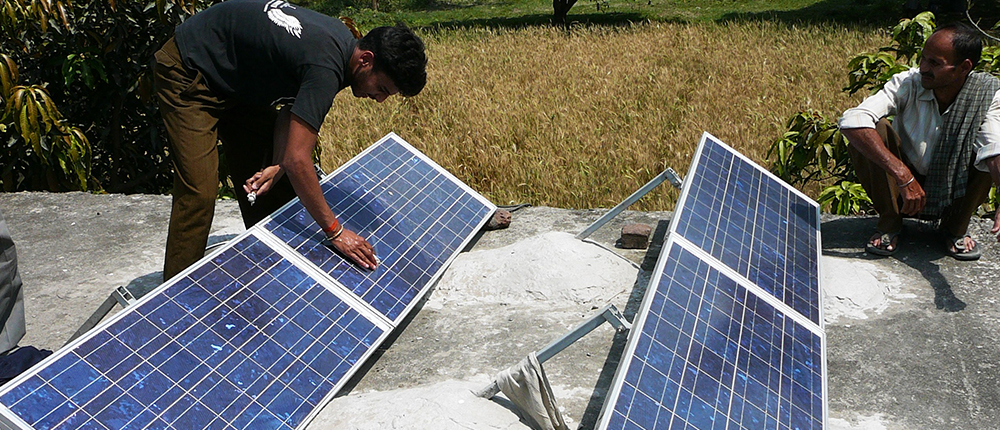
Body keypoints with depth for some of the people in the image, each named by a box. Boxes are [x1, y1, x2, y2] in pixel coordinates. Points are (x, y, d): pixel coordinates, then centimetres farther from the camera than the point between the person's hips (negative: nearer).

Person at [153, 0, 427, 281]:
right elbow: (297, 160, -38)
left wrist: (278, 165, -15)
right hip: (188, 71, -9)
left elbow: (292, 105, 0)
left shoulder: (343, 39, -7)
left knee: (274, 187, 9)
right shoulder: (325, 68, -36)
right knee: (199, 195, -16)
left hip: (237, 81, 10)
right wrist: (334, 231, -31)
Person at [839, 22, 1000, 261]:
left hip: (956, 193, 1)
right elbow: (851, 121, -37)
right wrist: (903, 177, -42)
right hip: (901, 186, 0)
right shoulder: (908, 84, -21)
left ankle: (956, 227, -3)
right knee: (869, 131, -27)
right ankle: (890, 221, -6)